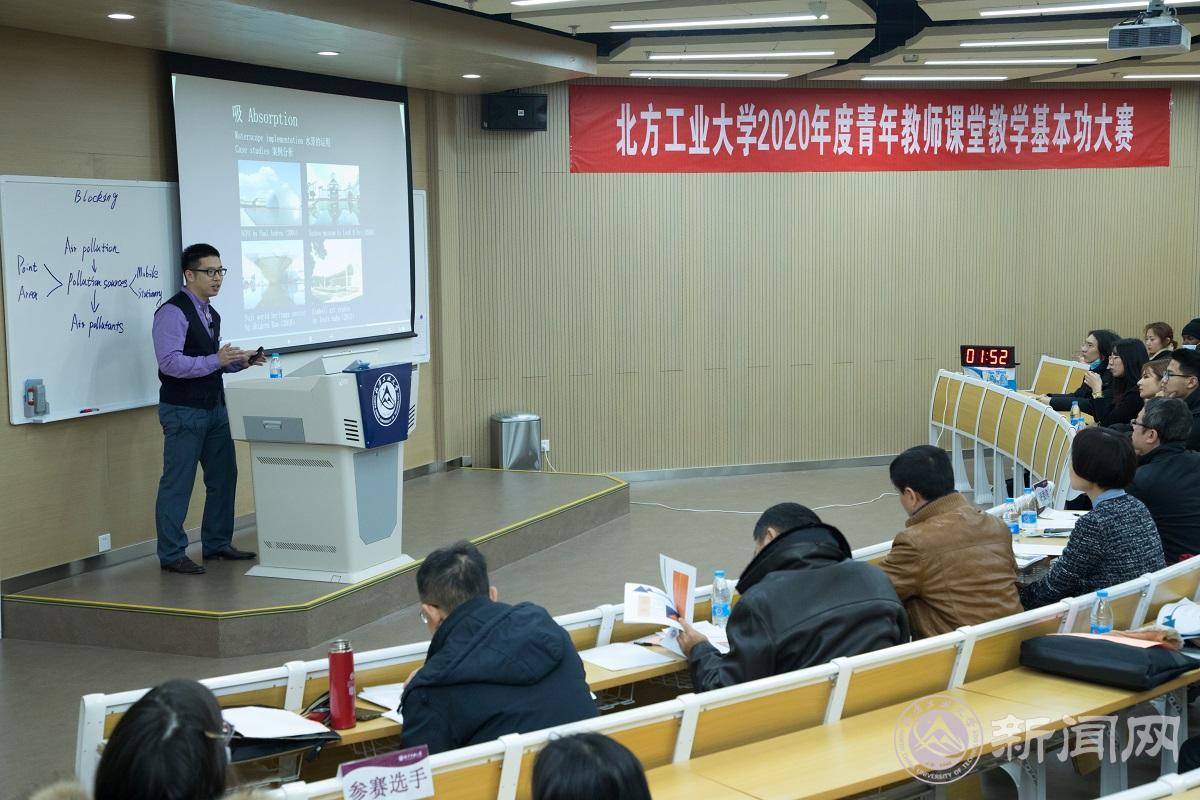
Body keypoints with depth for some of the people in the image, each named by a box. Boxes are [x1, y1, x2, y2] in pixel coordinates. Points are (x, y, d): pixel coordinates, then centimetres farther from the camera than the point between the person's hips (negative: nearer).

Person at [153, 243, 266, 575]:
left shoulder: (211, 313, 14)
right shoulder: (173, 312, -15)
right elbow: (170, 362, -23)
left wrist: (242, 360, 5)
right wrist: (216, 360, -29)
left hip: (214, 407, 9)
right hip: (183, 411, -9)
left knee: (223, 476, 13)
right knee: (177, 484, -2)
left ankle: (217, 543, 25)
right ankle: (171, 556, 5)